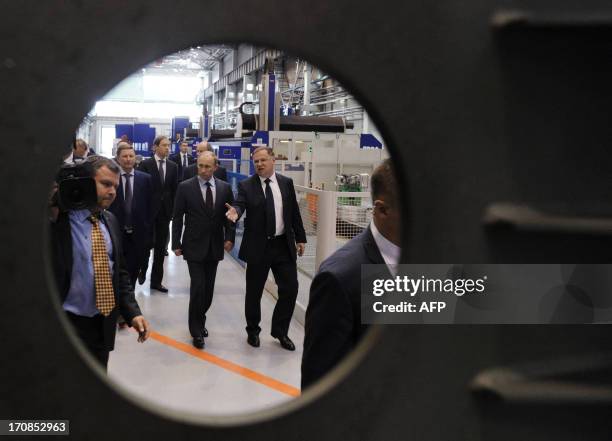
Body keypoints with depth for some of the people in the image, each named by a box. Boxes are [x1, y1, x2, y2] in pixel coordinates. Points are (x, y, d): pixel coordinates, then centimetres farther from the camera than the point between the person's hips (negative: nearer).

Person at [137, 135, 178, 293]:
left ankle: (156, 281, 16)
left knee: (161, 247, 8)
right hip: (149, 210, -4)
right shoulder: (145, 164, -4)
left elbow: (175, 189, 8)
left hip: (165, 211, 4)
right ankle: (142, 269, 25)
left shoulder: (173, 166, 8)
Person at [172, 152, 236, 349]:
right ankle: (196, 330, 6)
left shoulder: (225, 188, 2)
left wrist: (229, 237, -6)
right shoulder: (185, 187, -5)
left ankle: (200, 321, 33)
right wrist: (176, 244, -5)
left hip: (215, 247, 3)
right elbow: (177, 218, -3)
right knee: (198, 287, -8)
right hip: (194, 246, -3)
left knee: (208, 288, 11)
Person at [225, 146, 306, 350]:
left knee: (290, 289, 4)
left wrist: (300, 238, 9)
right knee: (254, 292, 8)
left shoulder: (286, 182, 5)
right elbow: (240, 204, -19)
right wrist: (236, 211, -43)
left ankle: (280, 331, 23)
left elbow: (294, 212, 9)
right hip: (258, 246, -2)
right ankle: (253, 331, 30)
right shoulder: (246, 185, -3)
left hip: (284, 245, 2)